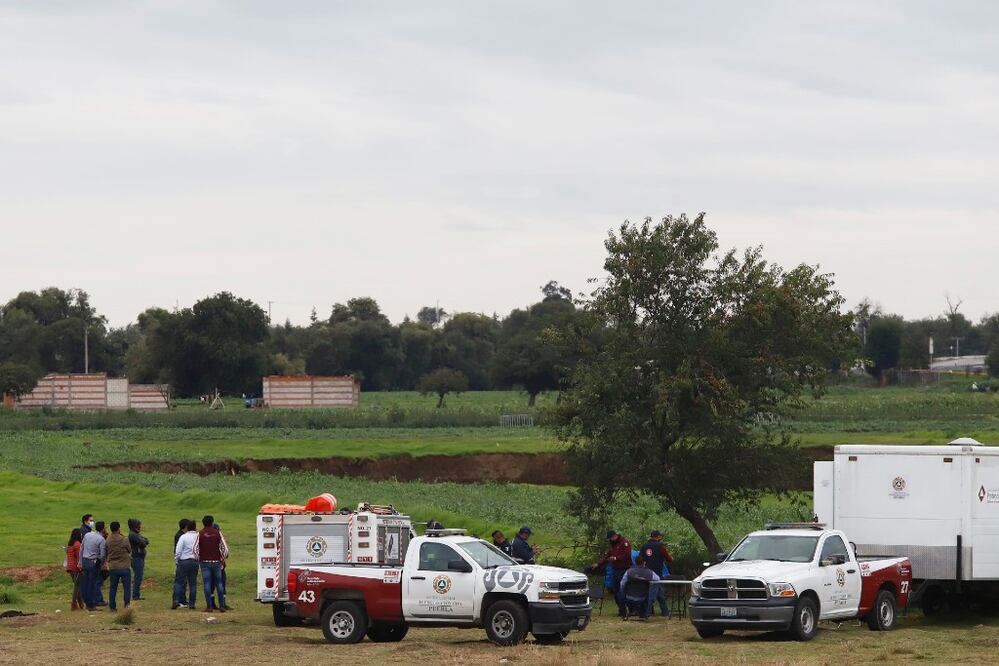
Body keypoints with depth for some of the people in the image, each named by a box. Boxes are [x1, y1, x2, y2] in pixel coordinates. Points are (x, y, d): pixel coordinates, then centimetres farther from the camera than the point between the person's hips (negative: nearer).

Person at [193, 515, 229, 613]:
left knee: (207, 584, 1)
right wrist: (223, 558, 9)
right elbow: (225, 547, -1)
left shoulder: (200, 534, 0)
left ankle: (209, 606, -3)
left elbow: (195, 548, -6)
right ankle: (222, 606, 3)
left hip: (205, 562, -1)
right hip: (216, 561, 1)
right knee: (219, 583, 7)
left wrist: (197, 559, 5)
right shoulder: (218, 533, 2)